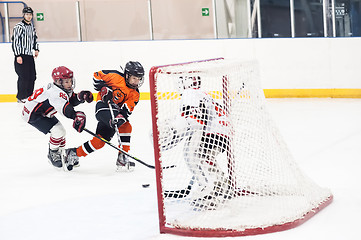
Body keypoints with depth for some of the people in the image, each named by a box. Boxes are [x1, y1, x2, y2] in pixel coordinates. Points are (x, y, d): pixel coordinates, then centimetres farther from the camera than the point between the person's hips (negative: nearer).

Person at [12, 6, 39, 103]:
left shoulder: (32, 27, 15)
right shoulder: (19, 27, -11)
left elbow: (35, 39, 29)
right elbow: (15, 41, -15)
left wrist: (36, 49, 15)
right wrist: (18, 55, -18)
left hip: (30, 56, 8)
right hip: (21, 56, -8)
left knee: (32, 76, 8)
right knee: (24, 76, -10)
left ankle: (29, 96, 20)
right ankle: (21, 97, -3)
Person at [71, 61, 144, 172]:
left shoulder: (135, 95, 3)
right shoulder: (116, 77, -10)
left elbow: (126, 110, -10)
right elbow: (97, 75, -1)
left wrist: (120, 117, -30)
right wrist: (103, 88, -15)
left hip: (116, 111, 7)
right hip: (103, 107, -7)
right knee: (125, 126, -22)